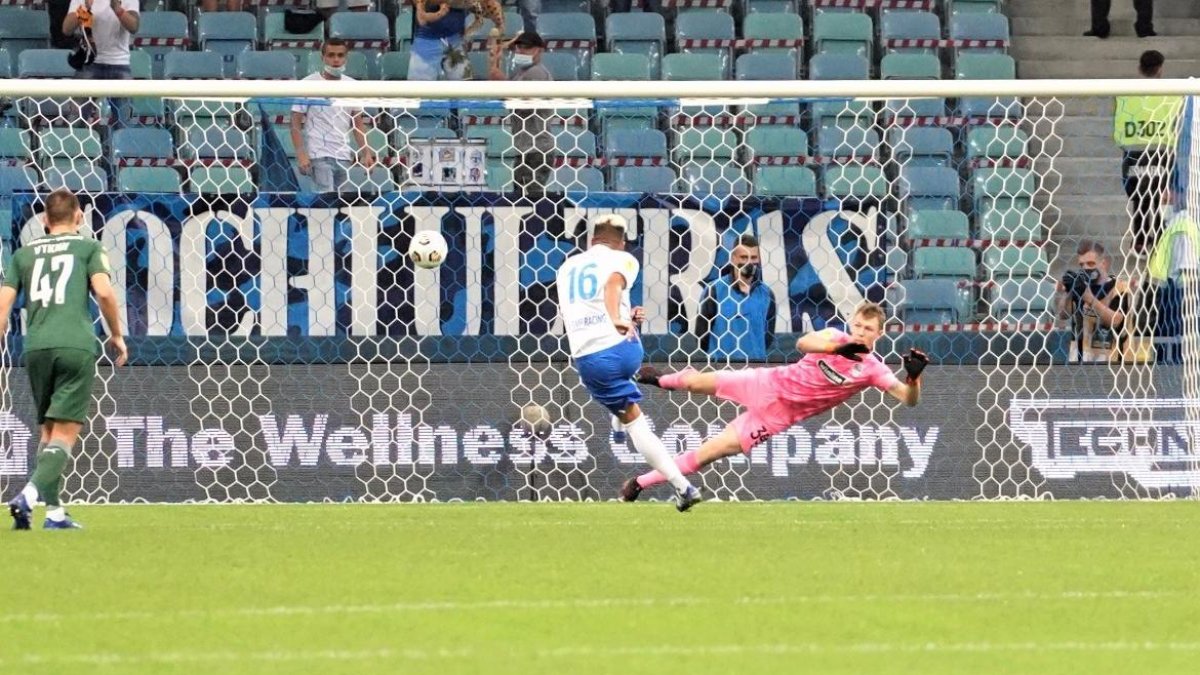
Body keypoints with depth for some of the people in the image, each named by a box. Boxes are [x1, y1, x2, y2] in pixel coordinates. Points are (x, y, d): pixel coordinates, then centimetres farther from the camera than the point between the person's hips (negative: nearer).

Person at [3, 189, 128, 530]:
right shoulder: (88, 248, 8)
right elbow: (104, 292, -6)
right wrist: (117, 336, 6)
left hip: (36, 347, 4)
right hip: (76, 345, -4)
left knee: (48, 429, 15)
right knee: (65, 431, -5)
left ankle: (54, 511, 11)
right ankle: (30, 495, -25)